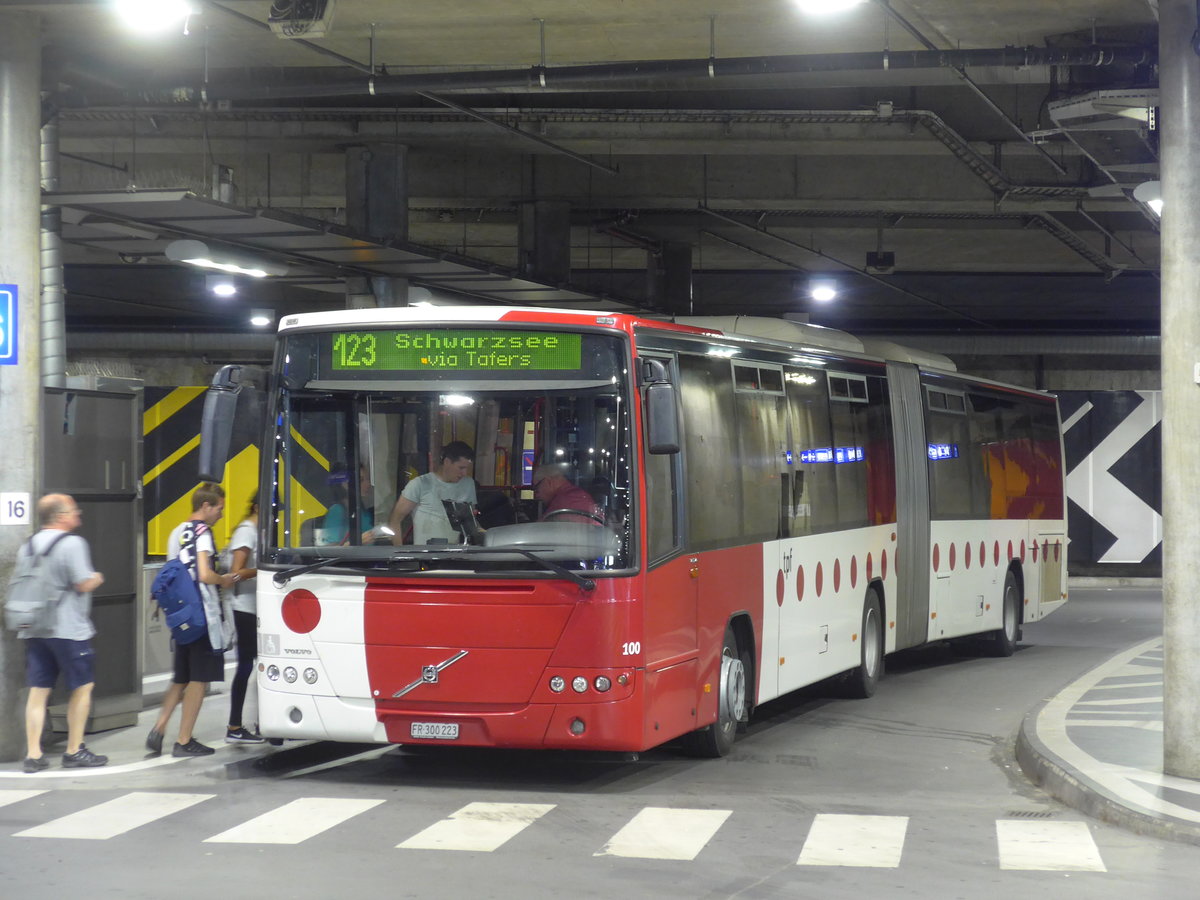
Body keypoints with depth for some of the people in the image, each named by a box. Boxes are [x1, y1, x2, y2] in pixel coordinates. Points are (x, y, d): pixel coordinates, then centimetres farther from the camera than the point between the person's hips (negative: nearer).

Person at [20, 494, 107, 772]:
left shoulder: (30, 545, 11)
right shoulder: (73, 543, -12)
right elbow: (84, 584, -14)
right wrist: (97, 579, 5)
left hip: (34, 631, 7)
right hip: (68, 629, -6)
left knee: (38, 691, 6)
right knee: (82, 687, 6)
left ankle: (33, 754, 3)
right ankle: (74, 752, 8)